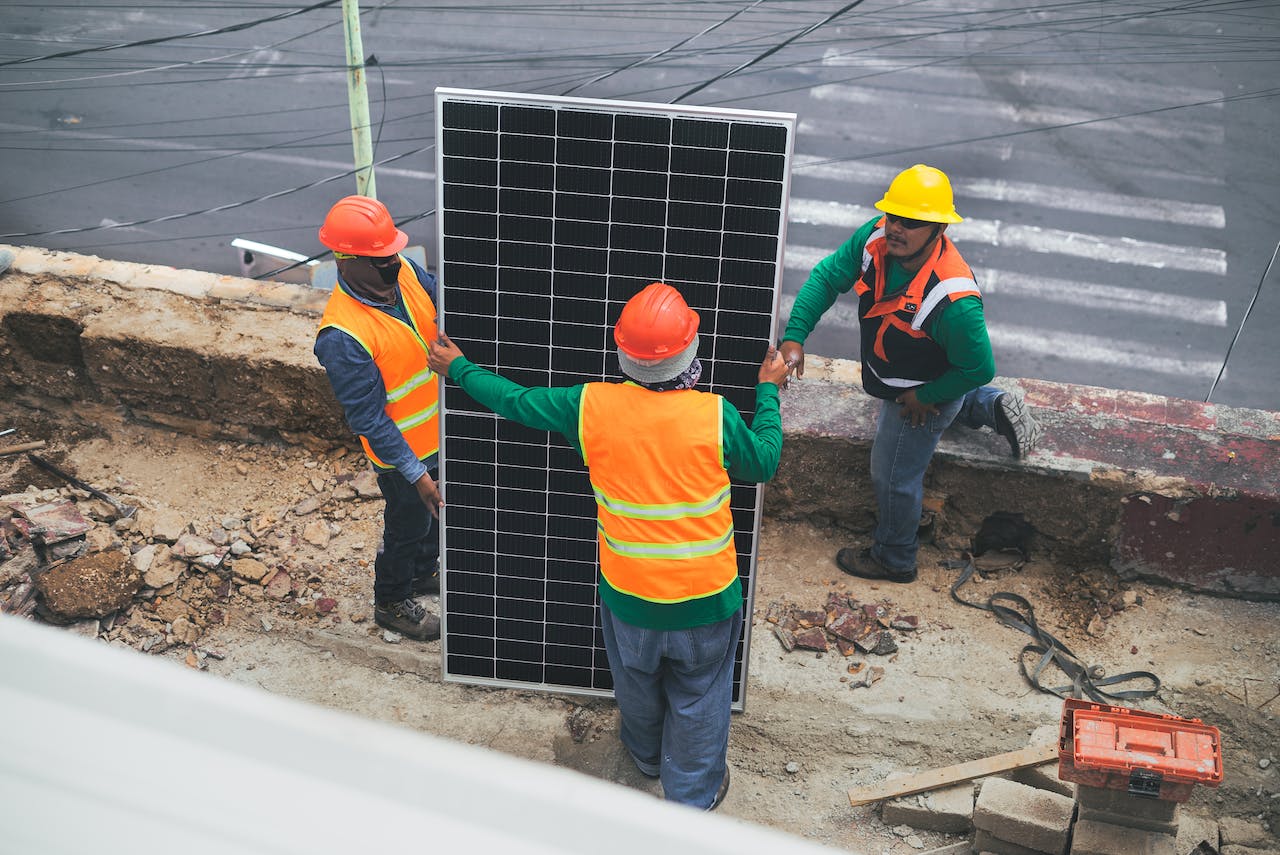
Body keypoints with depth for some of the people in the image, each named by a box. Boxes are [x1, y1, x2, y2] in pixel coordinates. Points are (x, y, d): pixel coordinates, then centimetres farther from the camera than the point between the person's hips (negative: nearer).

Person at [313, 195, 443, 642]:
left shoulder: (404, 271, -13)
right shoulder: (342, 337, -33)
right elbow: (367, 418, -27)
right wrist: (415, 472, -25)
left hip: (441, 430, 7)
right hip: (405, 451, -7)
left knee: (434, 513, 29)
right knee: (406, 526, 17)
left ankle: (424, 572, 58)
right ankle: (392, 603, 45)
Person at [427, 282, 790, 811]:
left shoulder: (590, 407, -16)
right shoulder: (715, 416, -20)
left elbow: (517, 401, -1)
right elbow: (763, 464, -2)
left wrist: (459, 369, 16)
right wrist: (768, 392, 11)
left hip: (627, 592, 2)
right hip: (705, 596, -2)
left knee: (637, 682, 30)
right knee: (698, 698, 21)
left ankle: (646, 755, 57)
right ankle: (694, 794, 40)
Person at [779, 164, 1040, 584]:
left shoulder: (953, 300, -44)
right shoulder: (877, 237, -26)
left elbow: (978, 369, -30)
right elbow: (827, 276, -14)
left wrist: (924, 397, -18)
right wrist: (795, 335, -26)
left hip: (922, 397, -7)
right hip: (898, 379, 7)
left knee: (894, 478, 16)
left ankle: (894, 559, 40)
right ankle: (994, 408, 45)